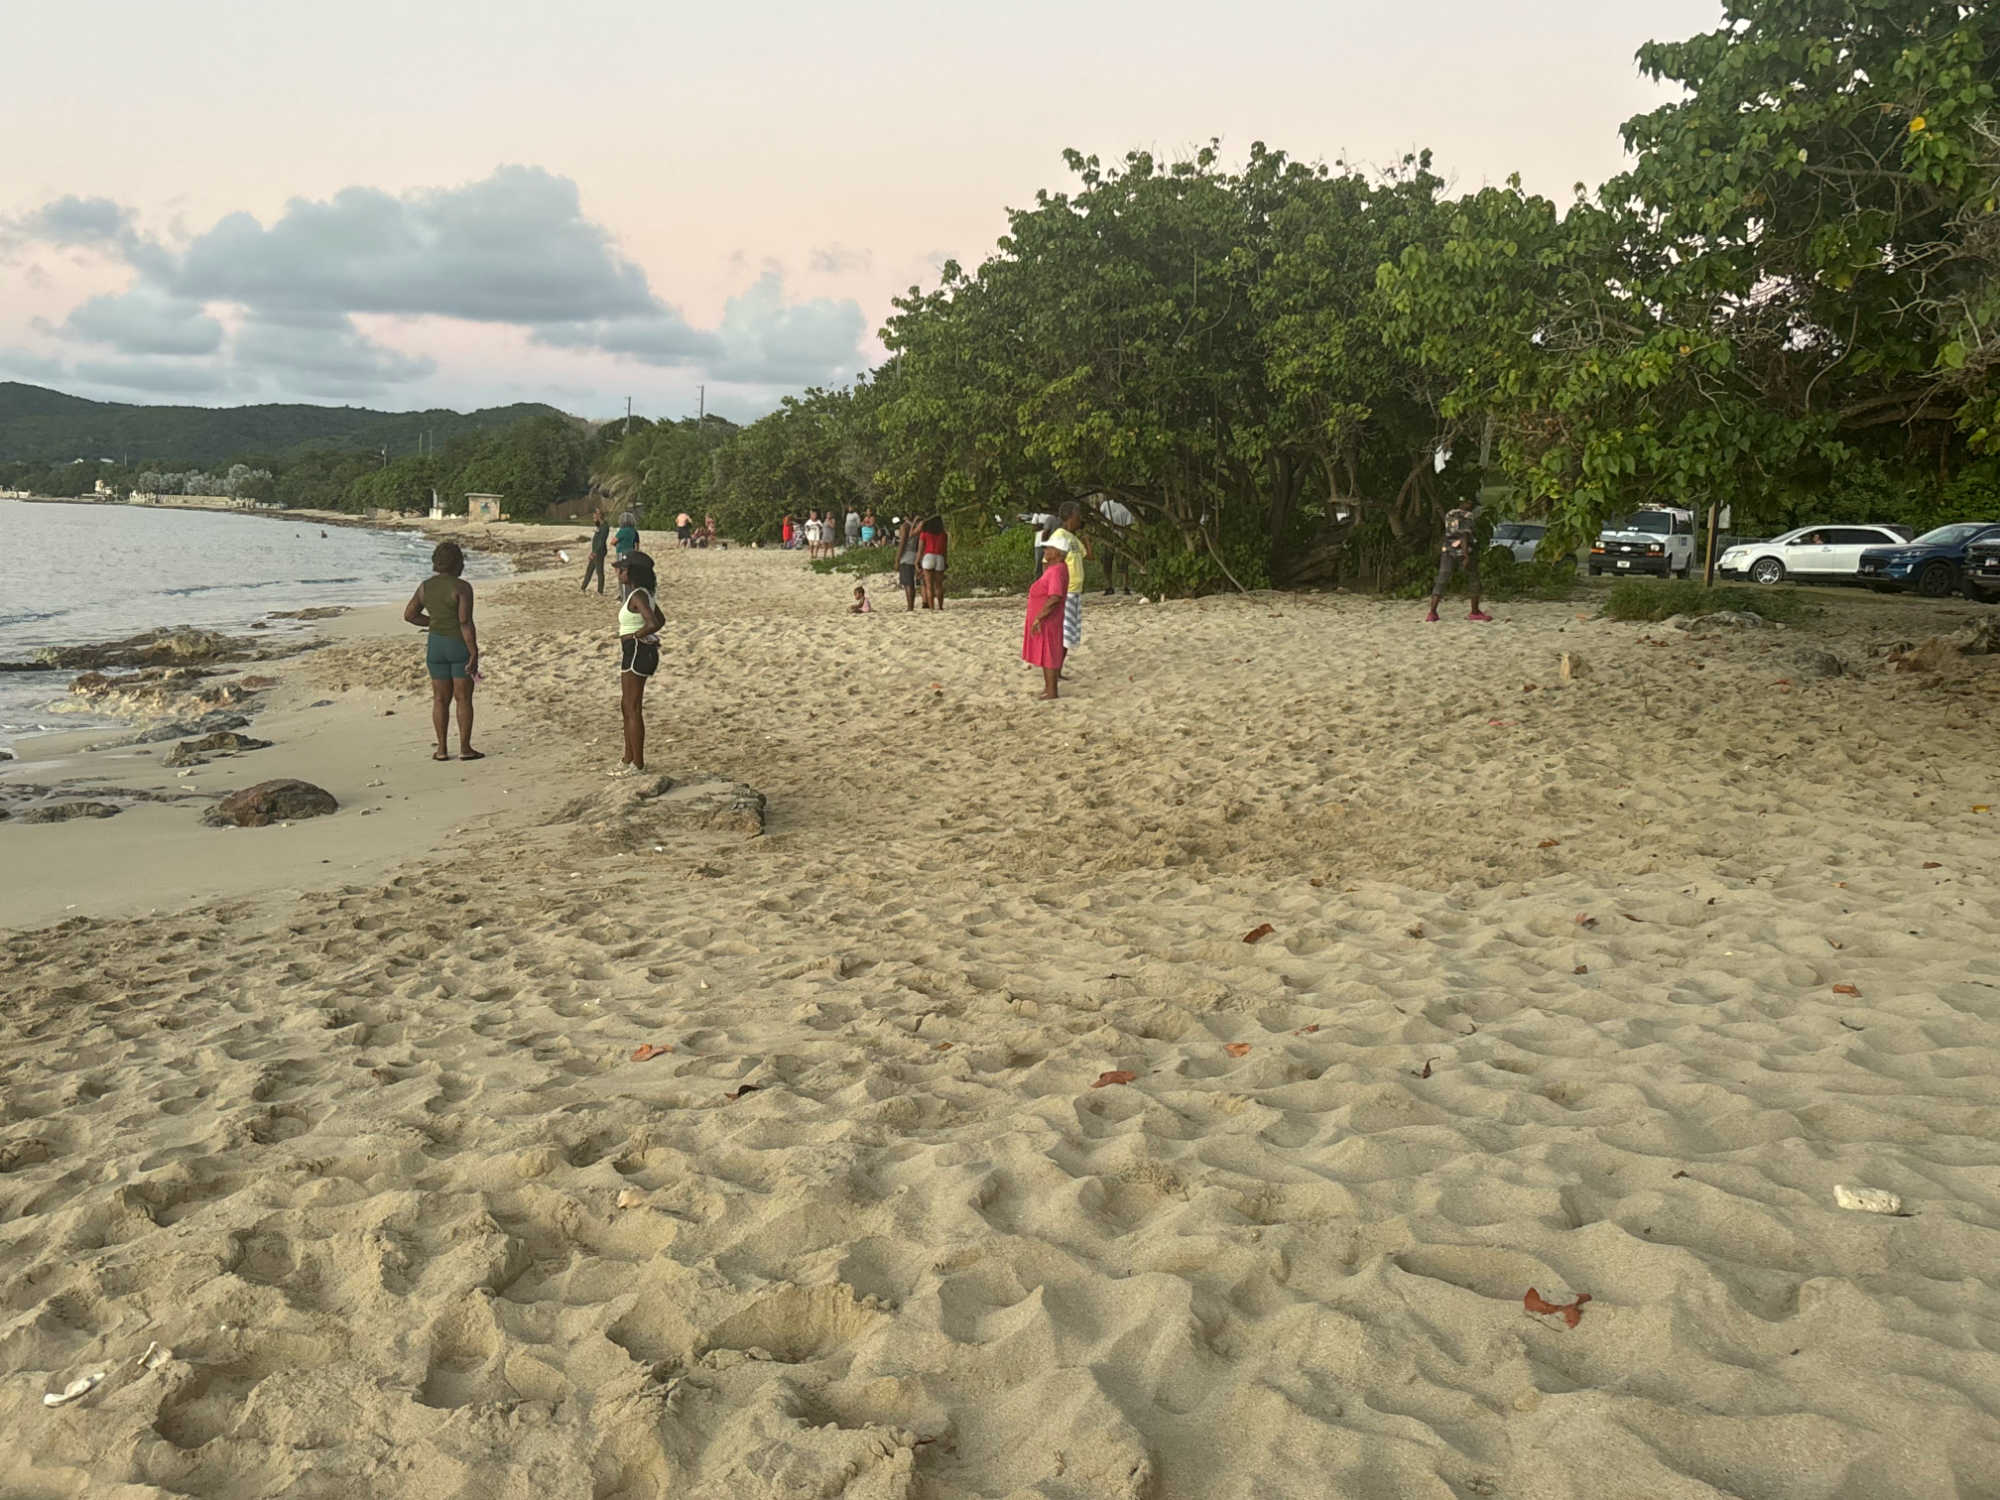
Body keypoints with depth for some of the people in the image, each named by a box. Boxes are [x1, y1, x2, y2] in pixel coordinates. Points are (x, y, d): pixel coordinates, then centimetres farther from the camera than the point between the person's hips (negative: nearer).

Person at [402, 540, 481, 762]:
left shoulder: (426, 586, 3)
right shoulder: (462, 587, -15)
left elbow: (409, 614, 11)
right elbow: (466, 621, -21)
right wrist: (474, 653, -18)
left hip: (436, 646, 5)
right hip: (461, 646, -5)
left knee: (440, 699, 11)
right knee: (464, 698, 3)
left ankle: (442, 750, 12)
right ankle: (465, 748, 5)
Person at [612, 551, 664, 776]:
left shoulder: (638, 596, -18)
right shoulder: (643, 593, 12)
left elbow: (652, 623, -32)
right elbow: (661, 620, 24)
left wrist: (635, 636, -16)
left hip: (636, 652, -11)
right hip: (633, 653, 11)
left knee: (633, 709, -3)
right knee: (626, 707, 18)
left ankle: (638, 764, 4)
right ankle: (628, 759, 27)